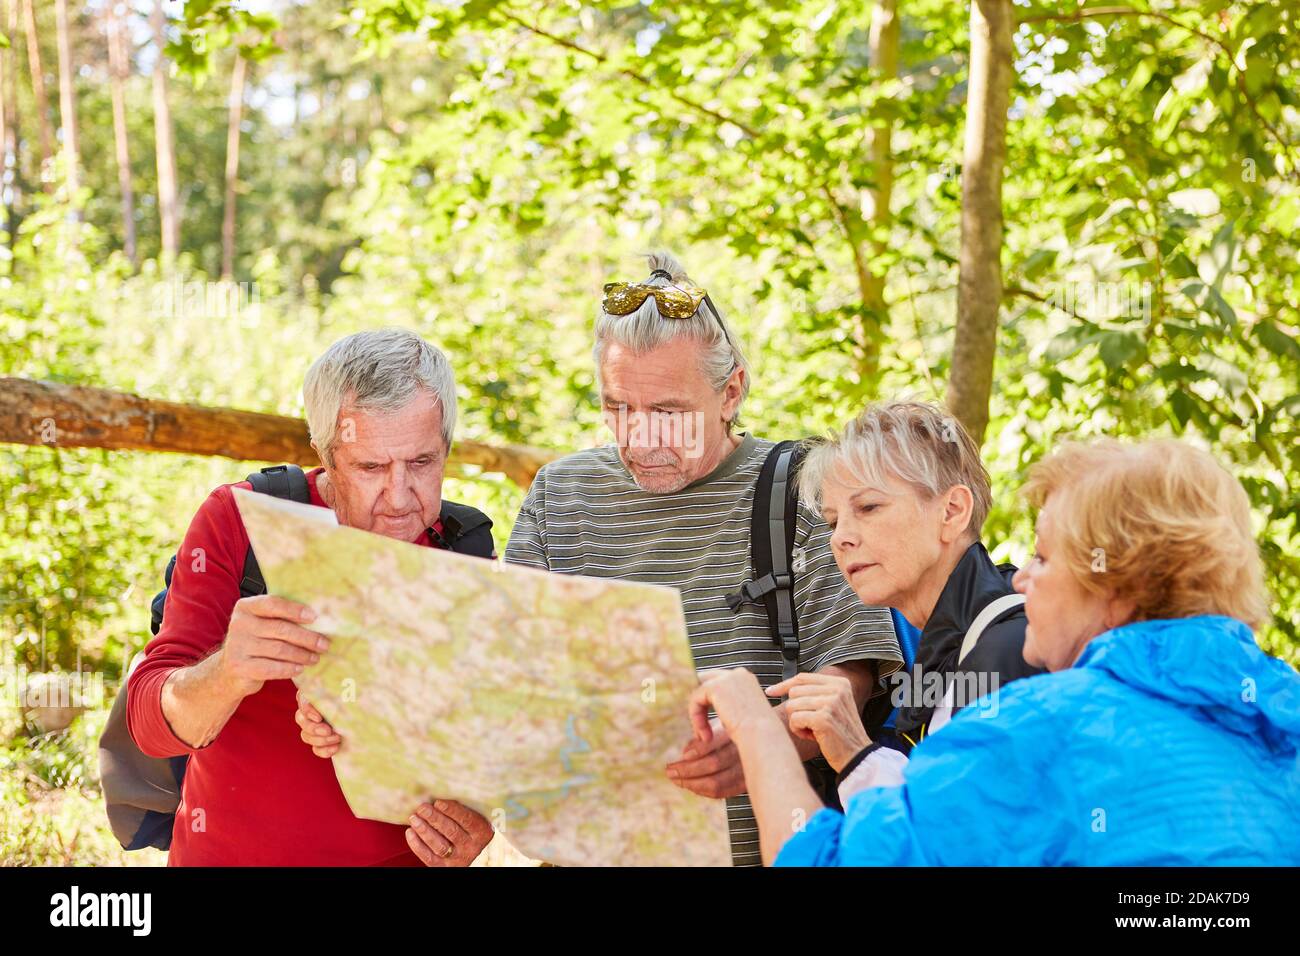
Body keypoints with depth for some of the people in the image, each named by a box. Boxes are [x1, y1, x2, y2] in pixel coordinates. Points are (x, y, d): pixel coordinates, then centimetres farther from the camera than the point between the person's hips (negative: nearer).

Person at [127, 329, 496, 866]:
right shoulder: (239, 520, -8)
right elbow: (151, 724, -13)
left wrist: (470, 821, -17)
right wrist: (226, 676, -34)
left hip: (399, 855, 1)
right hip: (227, 852, -1)